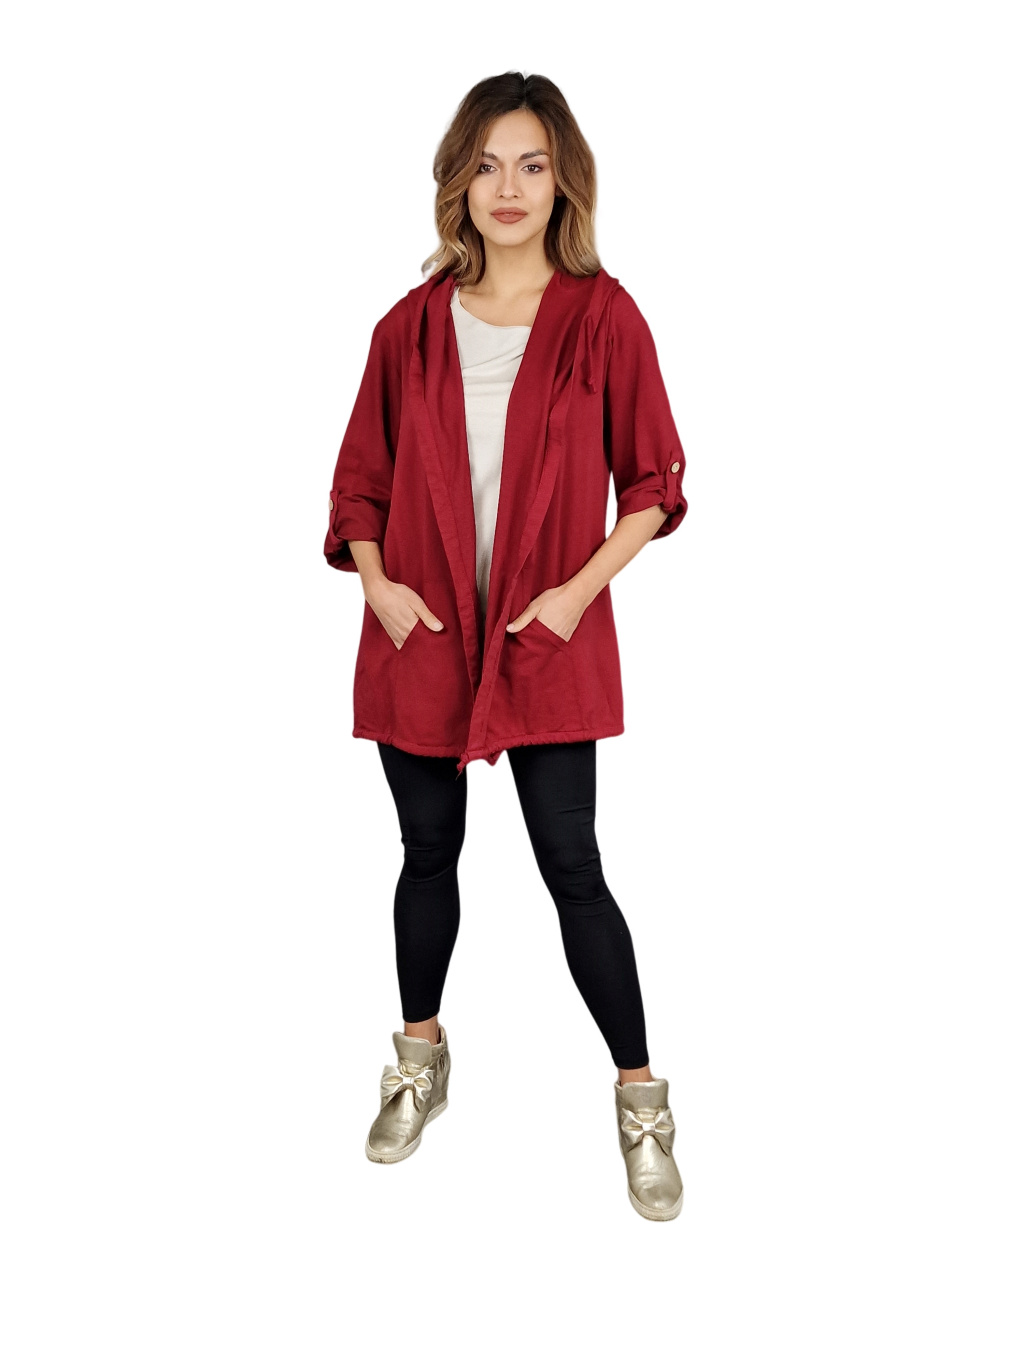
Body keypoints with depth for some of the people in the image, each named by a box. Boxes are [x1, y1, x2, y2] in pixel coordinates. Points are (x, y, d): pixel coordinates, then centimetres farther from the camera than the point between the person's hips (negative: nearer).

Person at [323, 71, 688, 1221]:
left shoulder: (603, 318, -4)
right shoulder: (412, 325, 4)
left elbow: (653, 481, 0)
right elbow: (361, 476, 10)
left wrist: (581, 588, -12)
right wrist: (378, 583, -5)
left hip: (549, 641, -3)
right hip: (420, 637, 3)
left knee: (572, 868, 0)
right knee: (429, 854, 15)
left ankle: (641, 1098, 17)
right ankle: (419, 1061, 37)